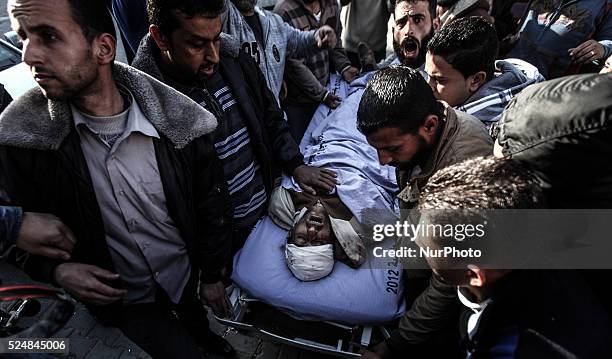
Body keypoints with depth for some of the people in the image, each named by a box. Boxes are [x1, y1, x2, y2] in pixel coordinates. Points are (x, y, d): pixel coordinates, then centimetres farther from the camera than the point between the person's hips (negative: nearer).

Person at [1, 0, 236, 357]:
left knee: (196, 327, 31)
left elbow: (211, 205, -10)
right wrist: (56, 270, -21)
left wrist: (212, 276, 0)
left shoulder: (179, 123, -22)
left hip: (189, 274, 2)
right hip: (125, 298, -1)